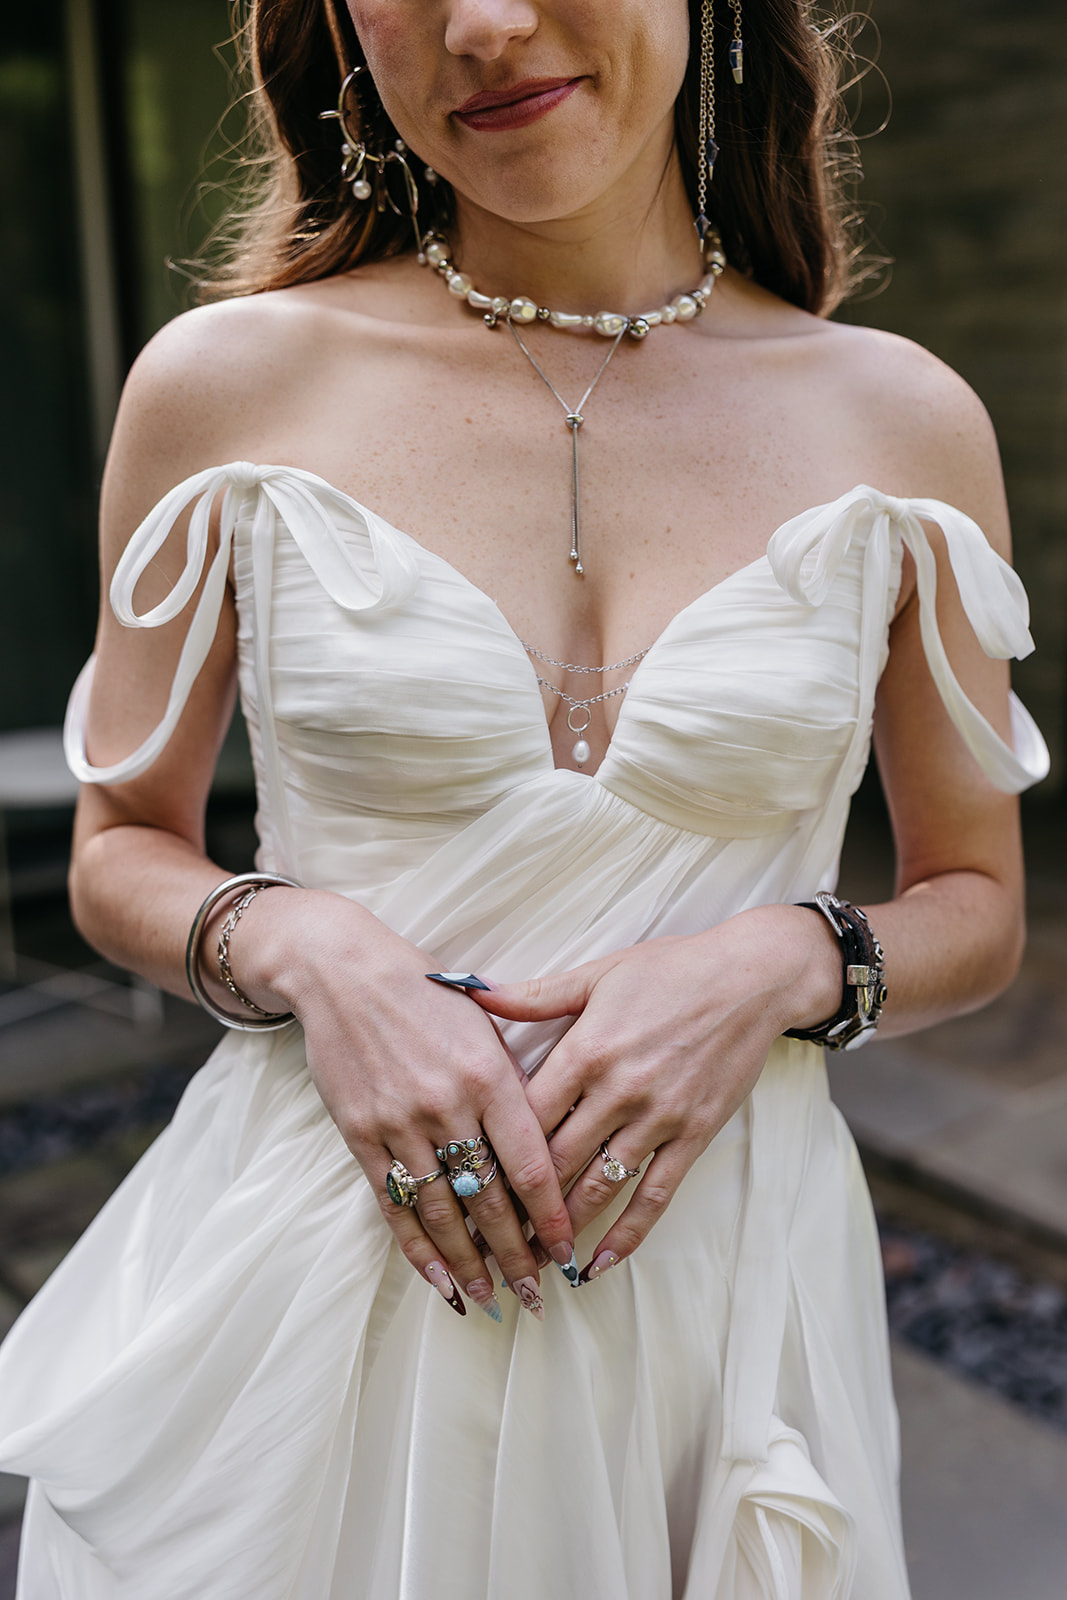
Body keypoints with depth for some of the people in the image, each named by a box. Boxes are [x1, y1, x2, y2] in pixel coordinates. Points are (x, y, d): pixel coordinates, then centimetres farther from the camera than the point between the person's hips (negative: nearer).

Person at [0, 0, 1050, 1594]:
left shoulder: (906, 422, -4)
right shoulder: (224, 385, -6)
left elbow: (979, 907, 5)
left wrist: (785, 966, -15)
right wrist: (304, 949, -16)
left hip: (727, 1271, 1)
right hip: (305, 1270, 0)